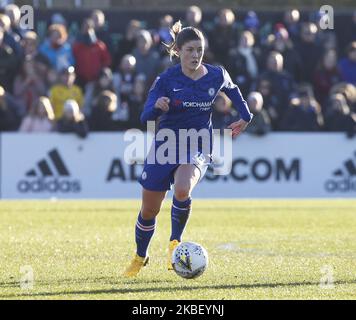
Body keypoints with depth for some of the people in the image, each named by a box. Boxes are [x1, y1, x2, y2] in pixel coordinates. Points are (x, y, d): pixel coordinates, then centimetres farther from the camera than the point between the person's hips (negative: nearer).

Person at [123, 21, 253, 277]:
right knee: (149, 210, 5)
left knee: (182, 190, -32)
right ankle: (140, 257, 33)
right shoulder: (167, 79, -11)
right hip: (166, 144, 0)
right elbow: (145, 117, -17)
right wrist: (156, 107, -37)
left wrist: (245, 117, 19)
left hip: (198, 148, 0)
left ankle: (175, 242, -8)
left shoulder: (217, 75, -4)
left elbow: (232, 90, 21)